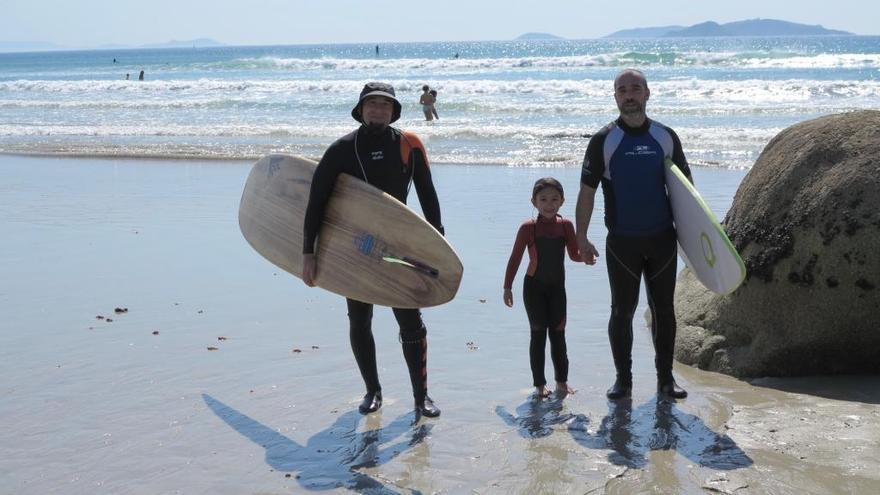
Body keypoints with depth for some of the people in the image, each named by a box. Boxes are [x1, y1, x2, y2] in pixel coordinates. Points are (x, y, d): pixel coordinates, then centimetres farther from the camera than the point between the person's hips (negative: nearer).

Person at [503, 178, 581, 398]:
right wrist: (507, 287, -8)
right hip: (534, 286, -3)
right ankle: (539, 383, 7)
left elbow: (574, 254, 1)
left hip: (557, 286, 3)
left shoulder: (566, 225, -3)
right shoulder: (528, 228, -11)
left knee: (558, 333, 9)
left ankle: (562, 380, 19)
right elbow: (515, 258, -7)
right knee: (538, 333, 1)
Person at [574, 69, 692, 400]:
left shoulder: (666, 137, 5)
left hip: (662, 237, 2)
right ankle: (623, 379, 14)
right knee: (622, 310, 3)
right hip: (622, 242, -2)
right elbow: (587, 191, -1)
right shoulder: (604, 141, -1)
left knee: (663, 308, 7)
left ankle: (665, 378, 17)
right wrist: (581, 239, -6)